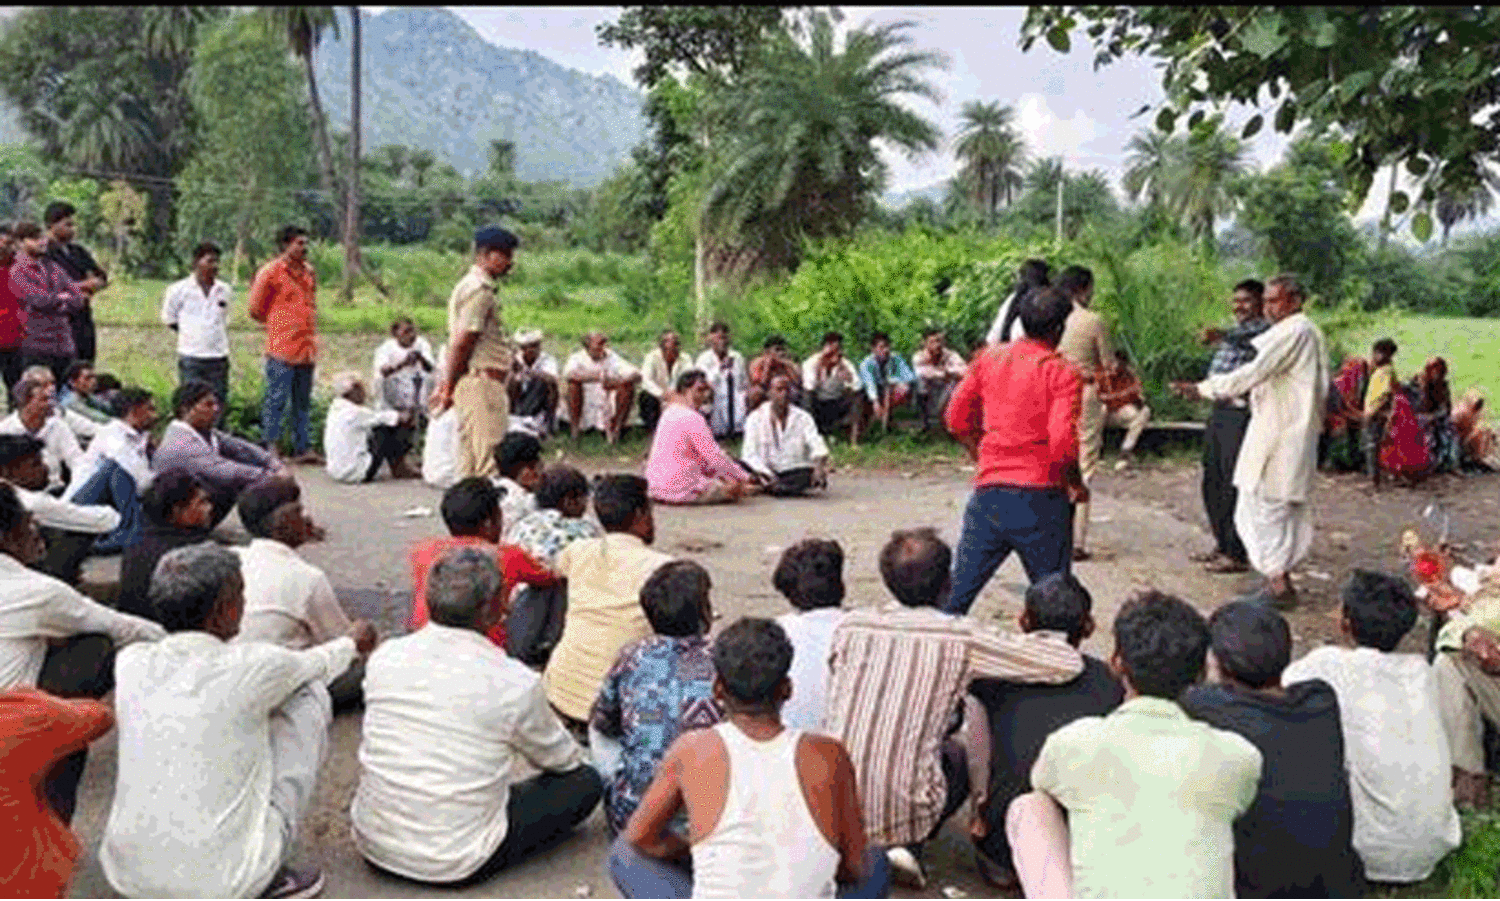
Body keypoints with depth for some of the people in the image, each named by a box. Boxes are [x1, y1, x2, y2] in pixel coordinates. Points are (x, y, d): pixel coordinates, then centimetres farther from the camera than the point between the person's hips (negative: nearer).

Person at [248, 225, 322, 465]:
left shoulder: (309, 273, 15)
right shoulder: (271, 272, -6)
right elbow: (255, 309, -1)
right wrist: (277, 325, 8)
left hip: (306, 349, 7)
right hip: (282, 349, -7)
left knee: (303, 402, 10)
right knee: (277, 399, -4)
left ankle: (303, 448, 16)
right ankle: (269, 447, 4)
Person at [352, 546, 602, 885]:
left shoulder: (384, 657, -8)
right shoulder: (514, 683, -21)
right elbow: (561, 760, -2)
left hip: (371, 843, 5)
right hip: (456, 864, -5)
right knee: (586, 781, 5)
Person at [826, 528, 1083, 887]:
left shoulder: (850, 626, 2)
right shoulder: (962, 638, -8)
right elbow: (1068, 664, -7)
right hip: (902, 811, -4)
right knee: (955, 754, 28)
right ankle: (909, 845, 7)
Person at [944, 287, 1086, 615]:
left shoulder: (988, 358, 7)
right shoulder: (1061, 372, -7)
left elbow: (956, 418, 12)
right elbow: (1062, 443, -16)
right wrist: (1077, 484, 1)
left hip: (988, 493, 4)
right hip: (1041, 498, -3)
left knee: (956, 592, 9)